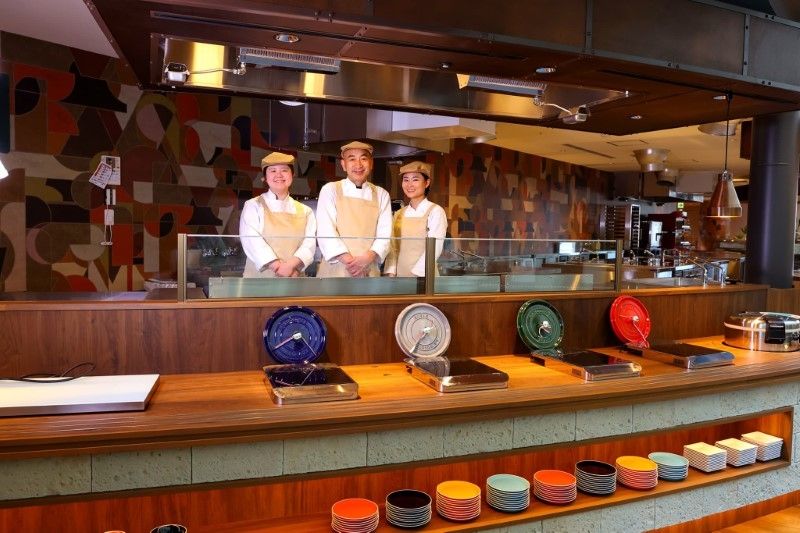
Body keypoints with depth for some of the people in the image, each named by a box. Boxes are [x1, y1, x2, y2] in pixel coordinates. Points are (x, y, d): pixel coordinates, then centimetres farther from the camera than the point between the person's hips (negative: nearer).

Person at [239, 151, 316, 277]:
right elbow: (252, 242, -7)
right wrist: (278, 267, -19)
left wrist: (291, 265, -18)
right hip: (259, 277, -2)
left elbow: (309, 243, 0)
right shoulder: (253, 206, 6)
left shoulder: (305, 211, 12)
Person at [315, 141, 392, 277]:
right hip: (335, 270, -1)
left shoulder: (381, 195, 12)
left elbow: (384, 234, 3)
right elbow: (325, 231, -5)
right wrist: (347, 260, -17)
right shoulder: (330, 190, 6)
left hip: (369, 272, 2)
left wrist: (368, 257, -15)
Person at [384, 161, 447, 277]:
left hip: (423, 276, -4)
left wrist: (416, 275, -19)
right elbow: (393, 248, 6)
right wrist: (390, 273, -6)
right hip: (399, 275, 4)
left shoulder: (435, 211, -6)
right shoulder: (399, 214, 10)